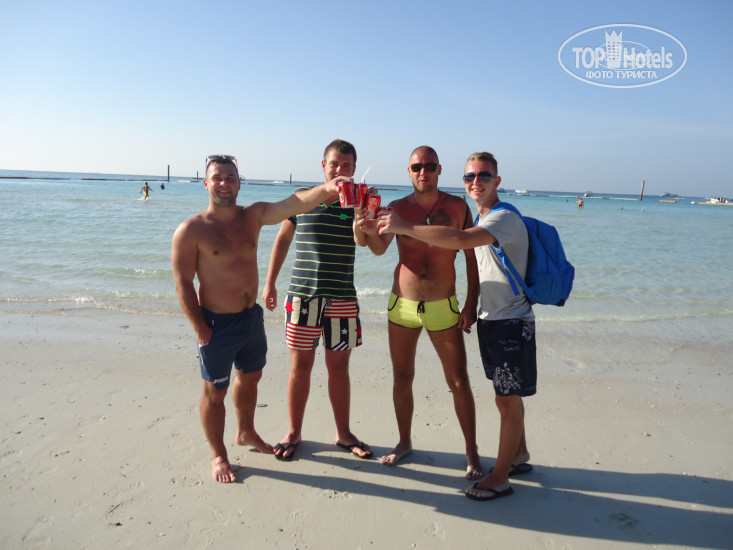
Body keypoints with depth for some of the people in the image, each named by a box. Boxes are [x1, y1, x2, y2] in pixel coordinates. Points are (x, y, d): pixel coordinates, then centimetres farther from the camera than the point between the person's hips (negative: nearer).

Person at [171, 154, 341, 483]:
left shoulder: (253, 216, -1)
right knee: (215, 392, 10)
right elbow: (183, 283, -12)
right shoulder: (191, 230, -13)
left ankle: (246, 433, 48)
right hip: (217, 323, -5)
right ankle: (218, 456, 31)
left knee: (250, 378, 23)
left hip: (252, 316, 5)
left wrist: (325, 189, -35)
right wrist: (201, 329, -15)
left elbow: (293, 204, -17)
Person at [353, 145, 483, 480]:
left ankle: (472, 453, 20)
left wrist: (471, 303, -3)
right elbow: (379, 248, -20)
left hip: (443, 307, -1)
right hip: (402, 305, 1)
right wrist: (369, 232, -43)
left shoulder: (458, 207, -2)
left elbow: (471, 255, 3)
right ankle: (404, 443, 31)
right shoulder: (398, 208, -2)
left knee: (459, 382, 3)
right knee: (402, 379, 12)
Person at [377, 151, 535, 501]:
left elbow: (460, 240, -38)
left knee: (508, 401, 2)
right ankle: (519, 457, 37)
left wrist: (404, 227, -35)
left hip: (511, 322, -9)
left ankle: (500, 478, 15)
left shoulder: (505, 219, -19)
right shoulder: (481, 220, 12)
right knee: (505, 398, 19)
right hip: (489, 318, 9)